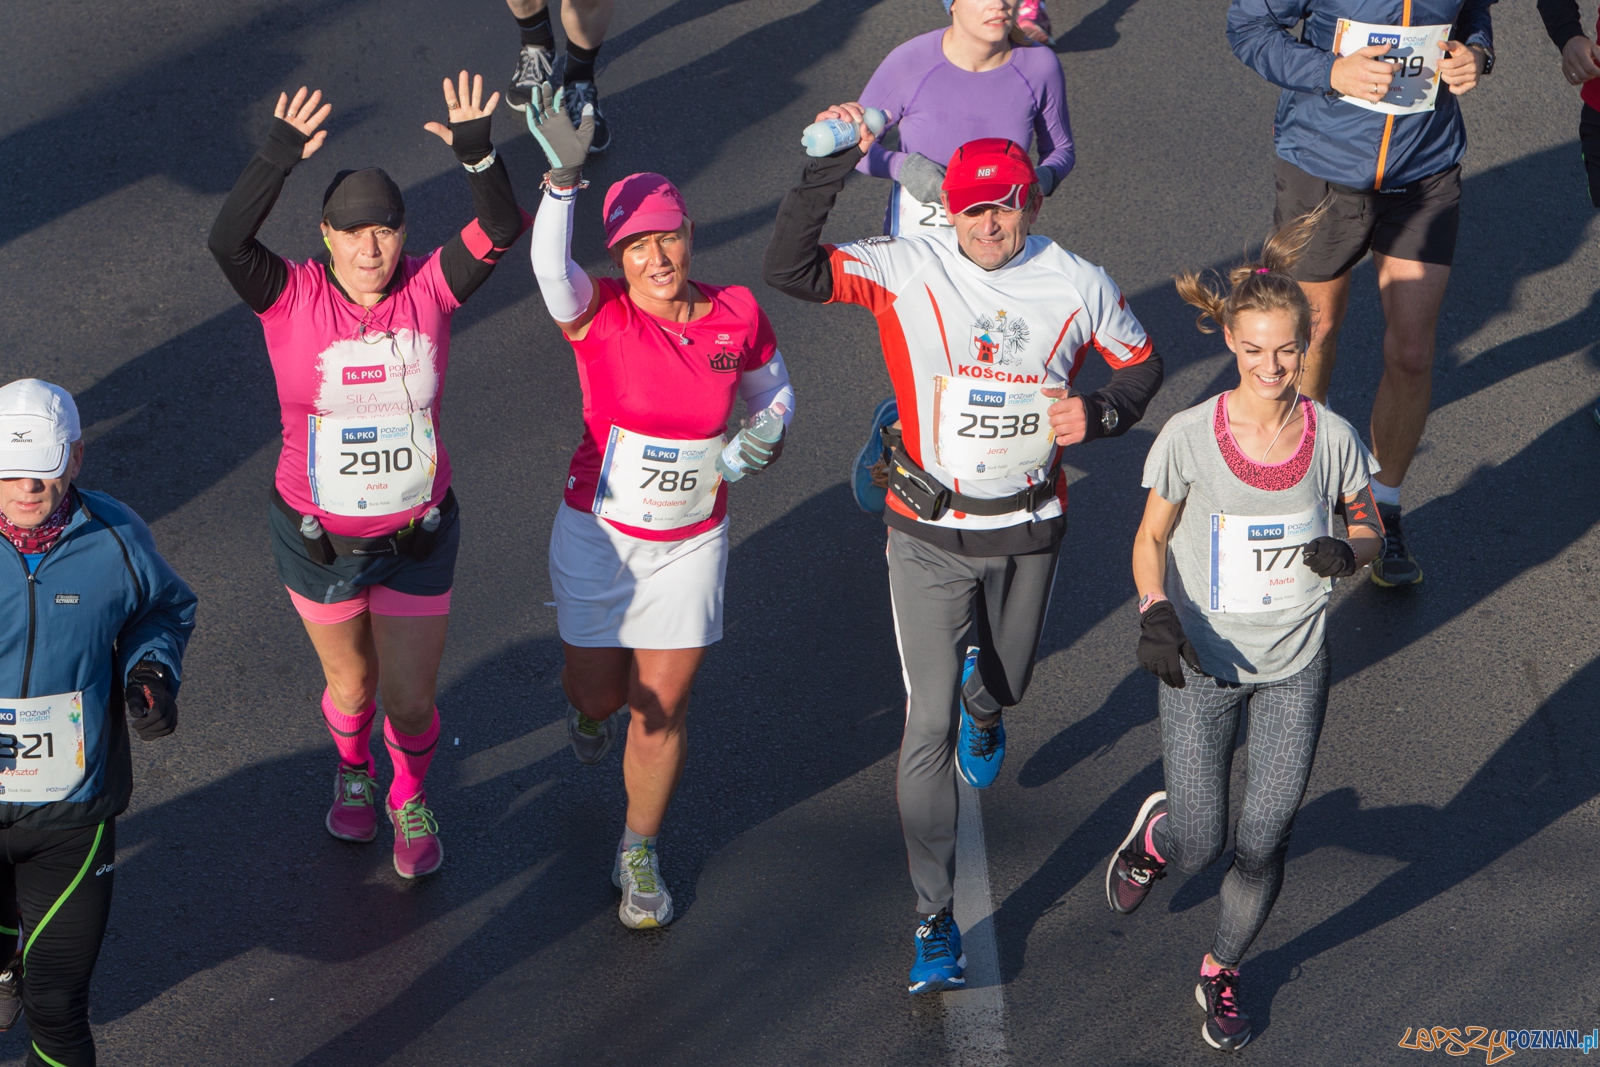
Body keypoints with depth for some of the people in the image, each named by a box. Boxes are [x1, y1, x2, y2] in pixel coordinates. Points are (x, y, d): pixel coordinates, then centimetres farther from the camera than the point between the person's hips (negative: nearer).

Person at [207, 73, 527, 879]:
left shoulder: (429, 289, -11)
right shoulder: (292, 299, -16)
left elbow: (500, 231, -24)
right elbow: (227, 241, -34)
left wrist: (477, 154, -41)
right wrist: (277, 159, -45)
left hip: (417, 534, 1)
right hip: (318, 539, 0)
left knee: (411, 702, 8)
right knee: (351, 683, 21)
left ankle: (410, 800, 40)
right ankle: (352, 771, 55)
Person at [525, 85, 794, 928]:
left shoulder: (736, 314, -9)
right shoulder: (596, 315, -17)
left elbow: (774, 392, 9)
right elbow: (549, 263, -40)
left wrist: (765, 437, -14)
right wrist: (563, 176, -57)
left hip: (692, 542, 1)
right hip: (598, 535, -1)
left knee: (662, 708, 6)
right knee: (598, 696, 12)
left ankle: (638, 855, 28)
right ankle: (589, 705, 53)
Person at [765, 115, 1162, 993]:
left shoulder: (1079, 286, -7)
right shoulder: (907, 271, -15)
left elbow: (1139, 363, 9)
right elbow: (790, 269, -25)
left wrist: (1099, 414, -12)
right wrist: (829, 166, -34)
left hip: (1029, 528, 3)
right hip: (930, 532, -3)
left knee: (1003, 684, 26)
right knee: (930, 722, -7)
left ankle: (982, 708, 67)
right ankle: (933, 918, 2)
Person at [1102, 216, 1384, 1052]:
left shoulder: (1332, 438, -12)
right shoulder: (1189, 436, -16)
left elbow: (1369, 526, 4)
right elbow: (1153, 537, -4)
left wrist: (1348, 552, -20)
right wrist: (1155, 613, -23)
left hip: (1295, 671, 1)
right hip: (1201, 668, -1)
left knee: (1263, 846, 8)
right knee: (1200, 848, 3)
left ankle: (1222, 973, 37)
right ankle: (1158, 830, 42)